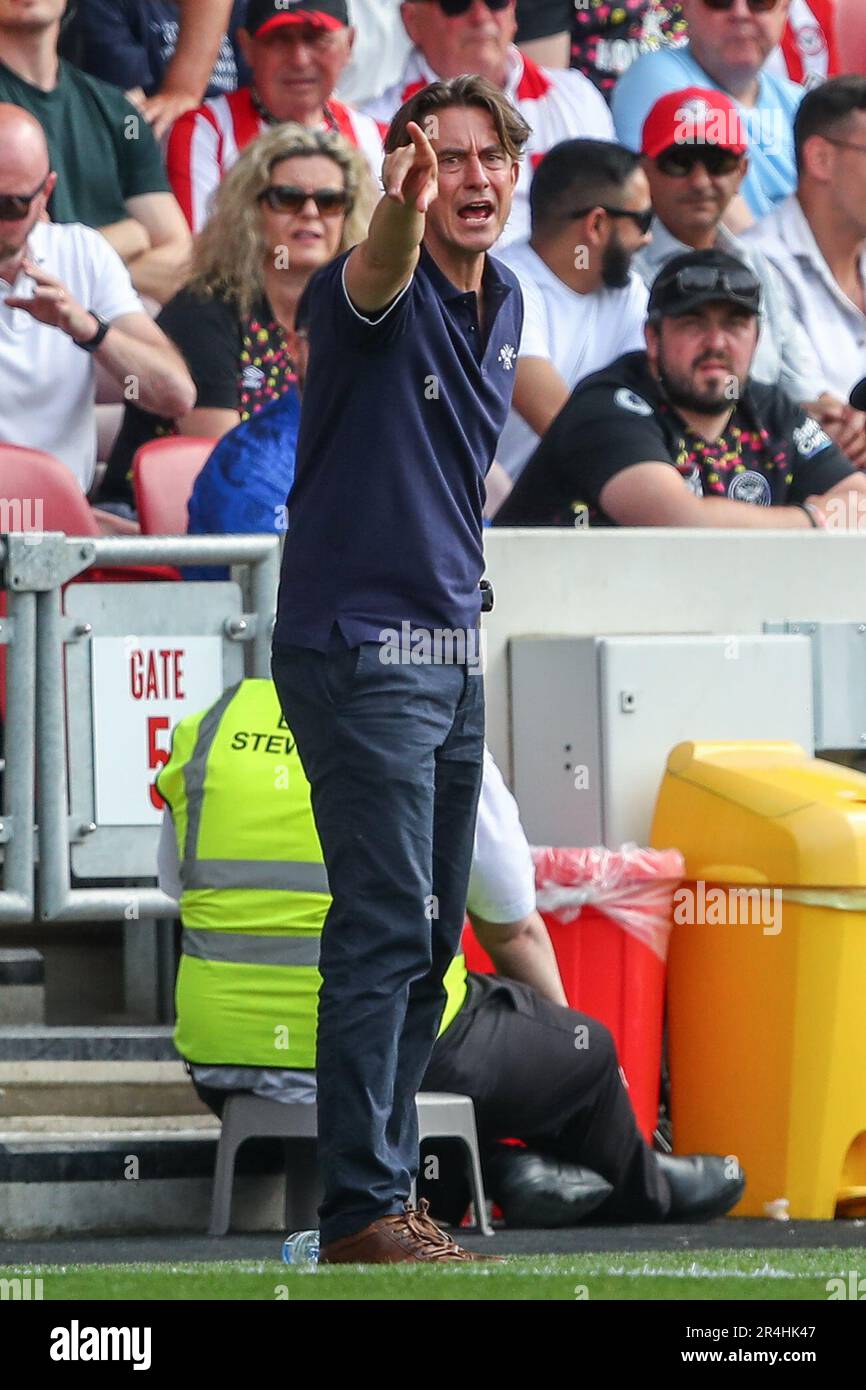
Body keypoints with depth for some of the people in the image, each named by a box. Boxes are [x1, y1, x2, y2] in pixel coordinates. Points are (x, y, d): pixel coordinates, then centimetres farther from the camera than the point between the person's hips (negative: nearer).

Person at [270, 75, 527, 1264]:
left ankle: (389, 1185, 17)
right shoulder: (379, 293, -14)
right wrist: (401, 211, -62)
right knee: (386, 926, -12)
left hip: (450, 652, 8)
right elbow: (375, 281, -40)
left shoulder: (506, 306, 10)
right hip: (358, 648, -8)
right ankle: (360, 1213, -10)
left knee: (429, 940, 10)